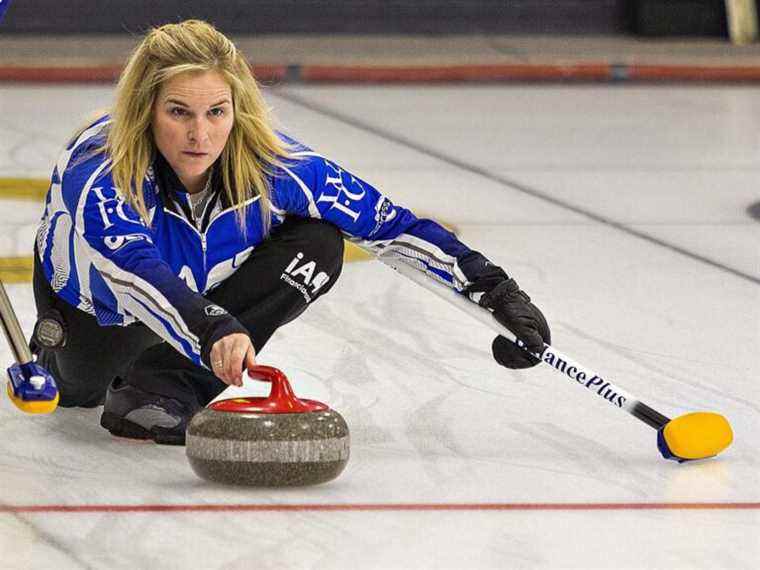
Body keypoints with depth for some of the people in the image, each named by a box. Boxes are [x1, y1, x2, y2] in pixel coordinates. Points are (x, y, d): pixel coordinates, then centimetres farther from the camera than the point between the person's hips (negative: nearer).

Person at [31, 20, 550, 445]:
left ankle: (165, 383, -18)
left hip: (200, 295, 1)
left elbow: (388, 222, -21)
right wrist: (212, 327, -73)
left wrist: (493, 288, -26)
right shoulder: (98, 172, -39)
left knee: (318, 246, -20)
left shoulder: (272, 166, -29)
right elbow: (136, 272, -56)